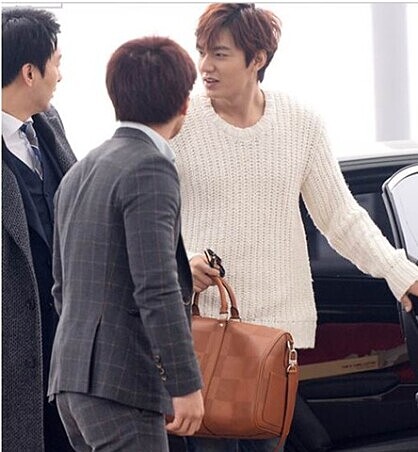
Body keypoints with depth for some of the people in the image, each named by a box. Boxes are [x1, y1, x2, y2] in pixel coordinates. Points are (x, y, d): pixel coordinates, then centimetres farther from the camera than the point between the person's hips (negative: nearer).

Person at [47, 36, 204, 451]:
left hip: (70, 375, 9)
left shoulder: (79, 172, 17)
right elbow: (157, 290, -19)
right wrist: (186, 385, -17)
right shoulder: (150, 169, -12)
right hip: (120, 381, -9)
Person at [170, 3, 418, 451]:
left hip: (280, 318, 3)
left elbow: (340, 214, 8)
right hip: (202, 317, -2)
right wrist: (179, 262, -19)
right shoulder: (180, 122, -5)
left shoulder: (300, 122, 2)